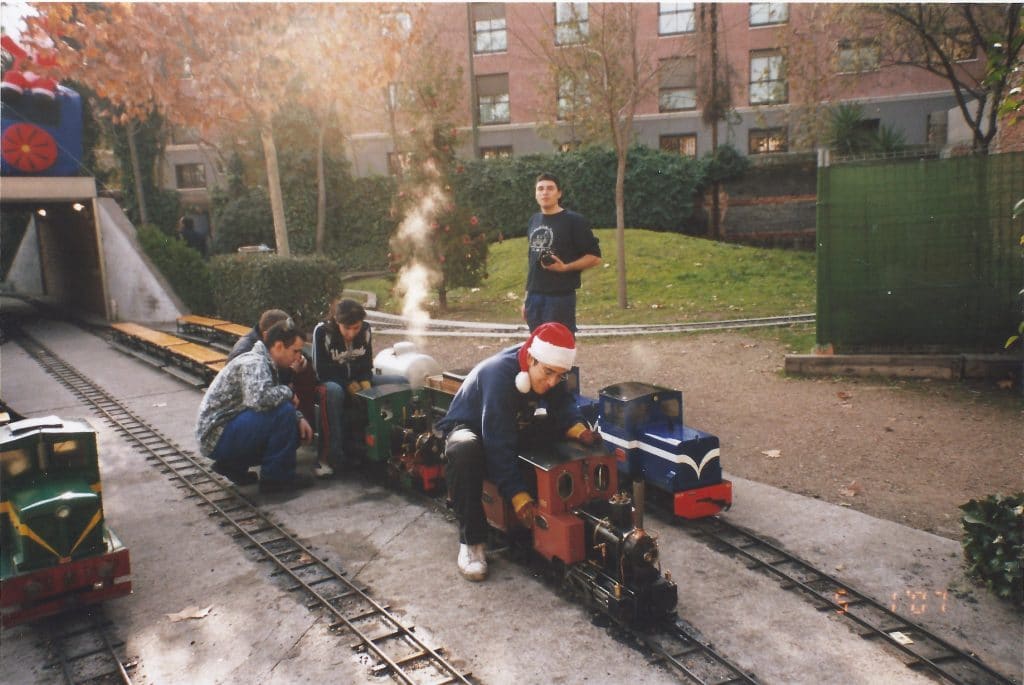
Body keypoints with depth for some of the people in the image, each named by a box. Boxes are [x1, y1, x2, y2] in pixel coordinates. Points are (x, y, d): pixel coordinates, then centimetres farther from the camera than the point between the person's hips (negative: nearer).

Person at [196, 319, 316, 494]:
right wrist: (287, 392, -18)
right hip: (217, 437, -10)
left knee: (294, 431, 9)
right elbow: (259, 399, -38)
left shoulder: (265, 364, 11)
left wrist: (299, 418, 0)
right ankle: (275, 478, -10)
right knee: (283, 412, -24)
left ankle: (233, 464, 12)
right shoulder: (254, 363, -19)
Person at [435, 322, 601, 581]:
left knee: (564, 443, -13)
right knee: (465, 451, -41)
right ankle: (471, 540, -27)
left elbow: (562, 405, -9)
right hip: (469, 428, -6)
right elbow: (498, 446, -38)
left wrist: (578, 429, -31)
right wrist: (519, 497, -41)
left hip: (515, 428, 7)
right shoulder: (498, 374, -36)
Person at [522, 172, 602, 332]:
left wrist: (565, 267, -19)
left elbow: (595, 257, -6)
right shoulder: (533, 220, 15)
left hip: (561, 297, -6)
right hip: (534, 296, 6)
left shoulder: (574, 220, -6)